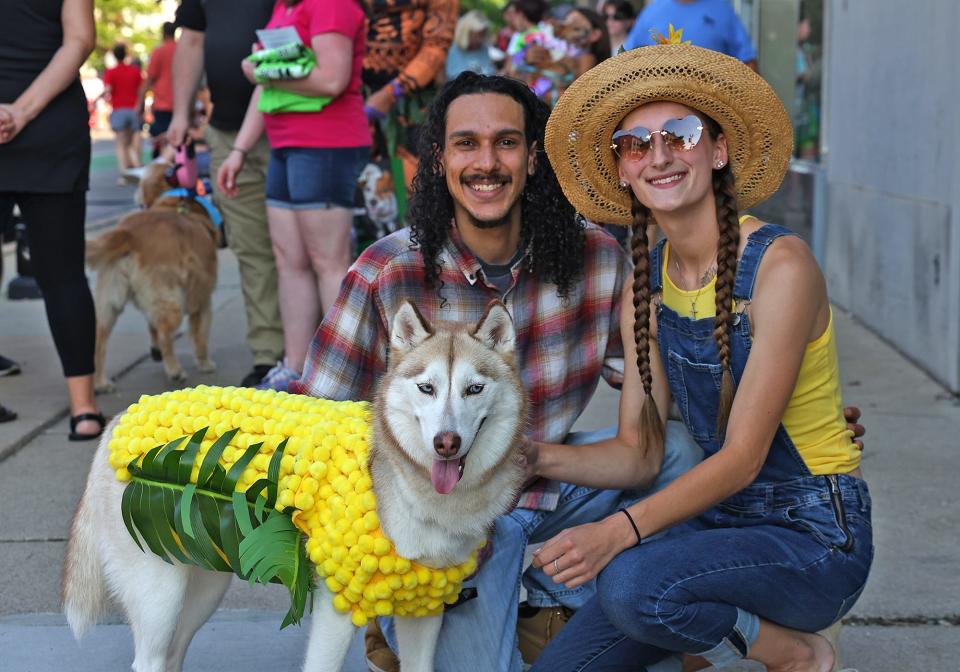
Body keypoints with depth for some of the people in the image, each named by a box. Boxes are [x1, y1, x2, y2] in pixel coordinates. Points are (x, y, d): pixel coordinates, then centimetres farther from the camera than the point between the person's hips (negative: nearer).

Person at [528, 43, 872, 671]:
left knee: (632, 583, -32)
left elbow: (743, 455, -22)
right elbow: (636, 451, 3)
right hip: (716, 518, 6)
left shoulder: (780, 265, -19)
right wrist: (533, 454, -15)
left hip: (814, 537, -6)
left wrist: (620, 530, -33)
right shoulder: (646, 284, 2)